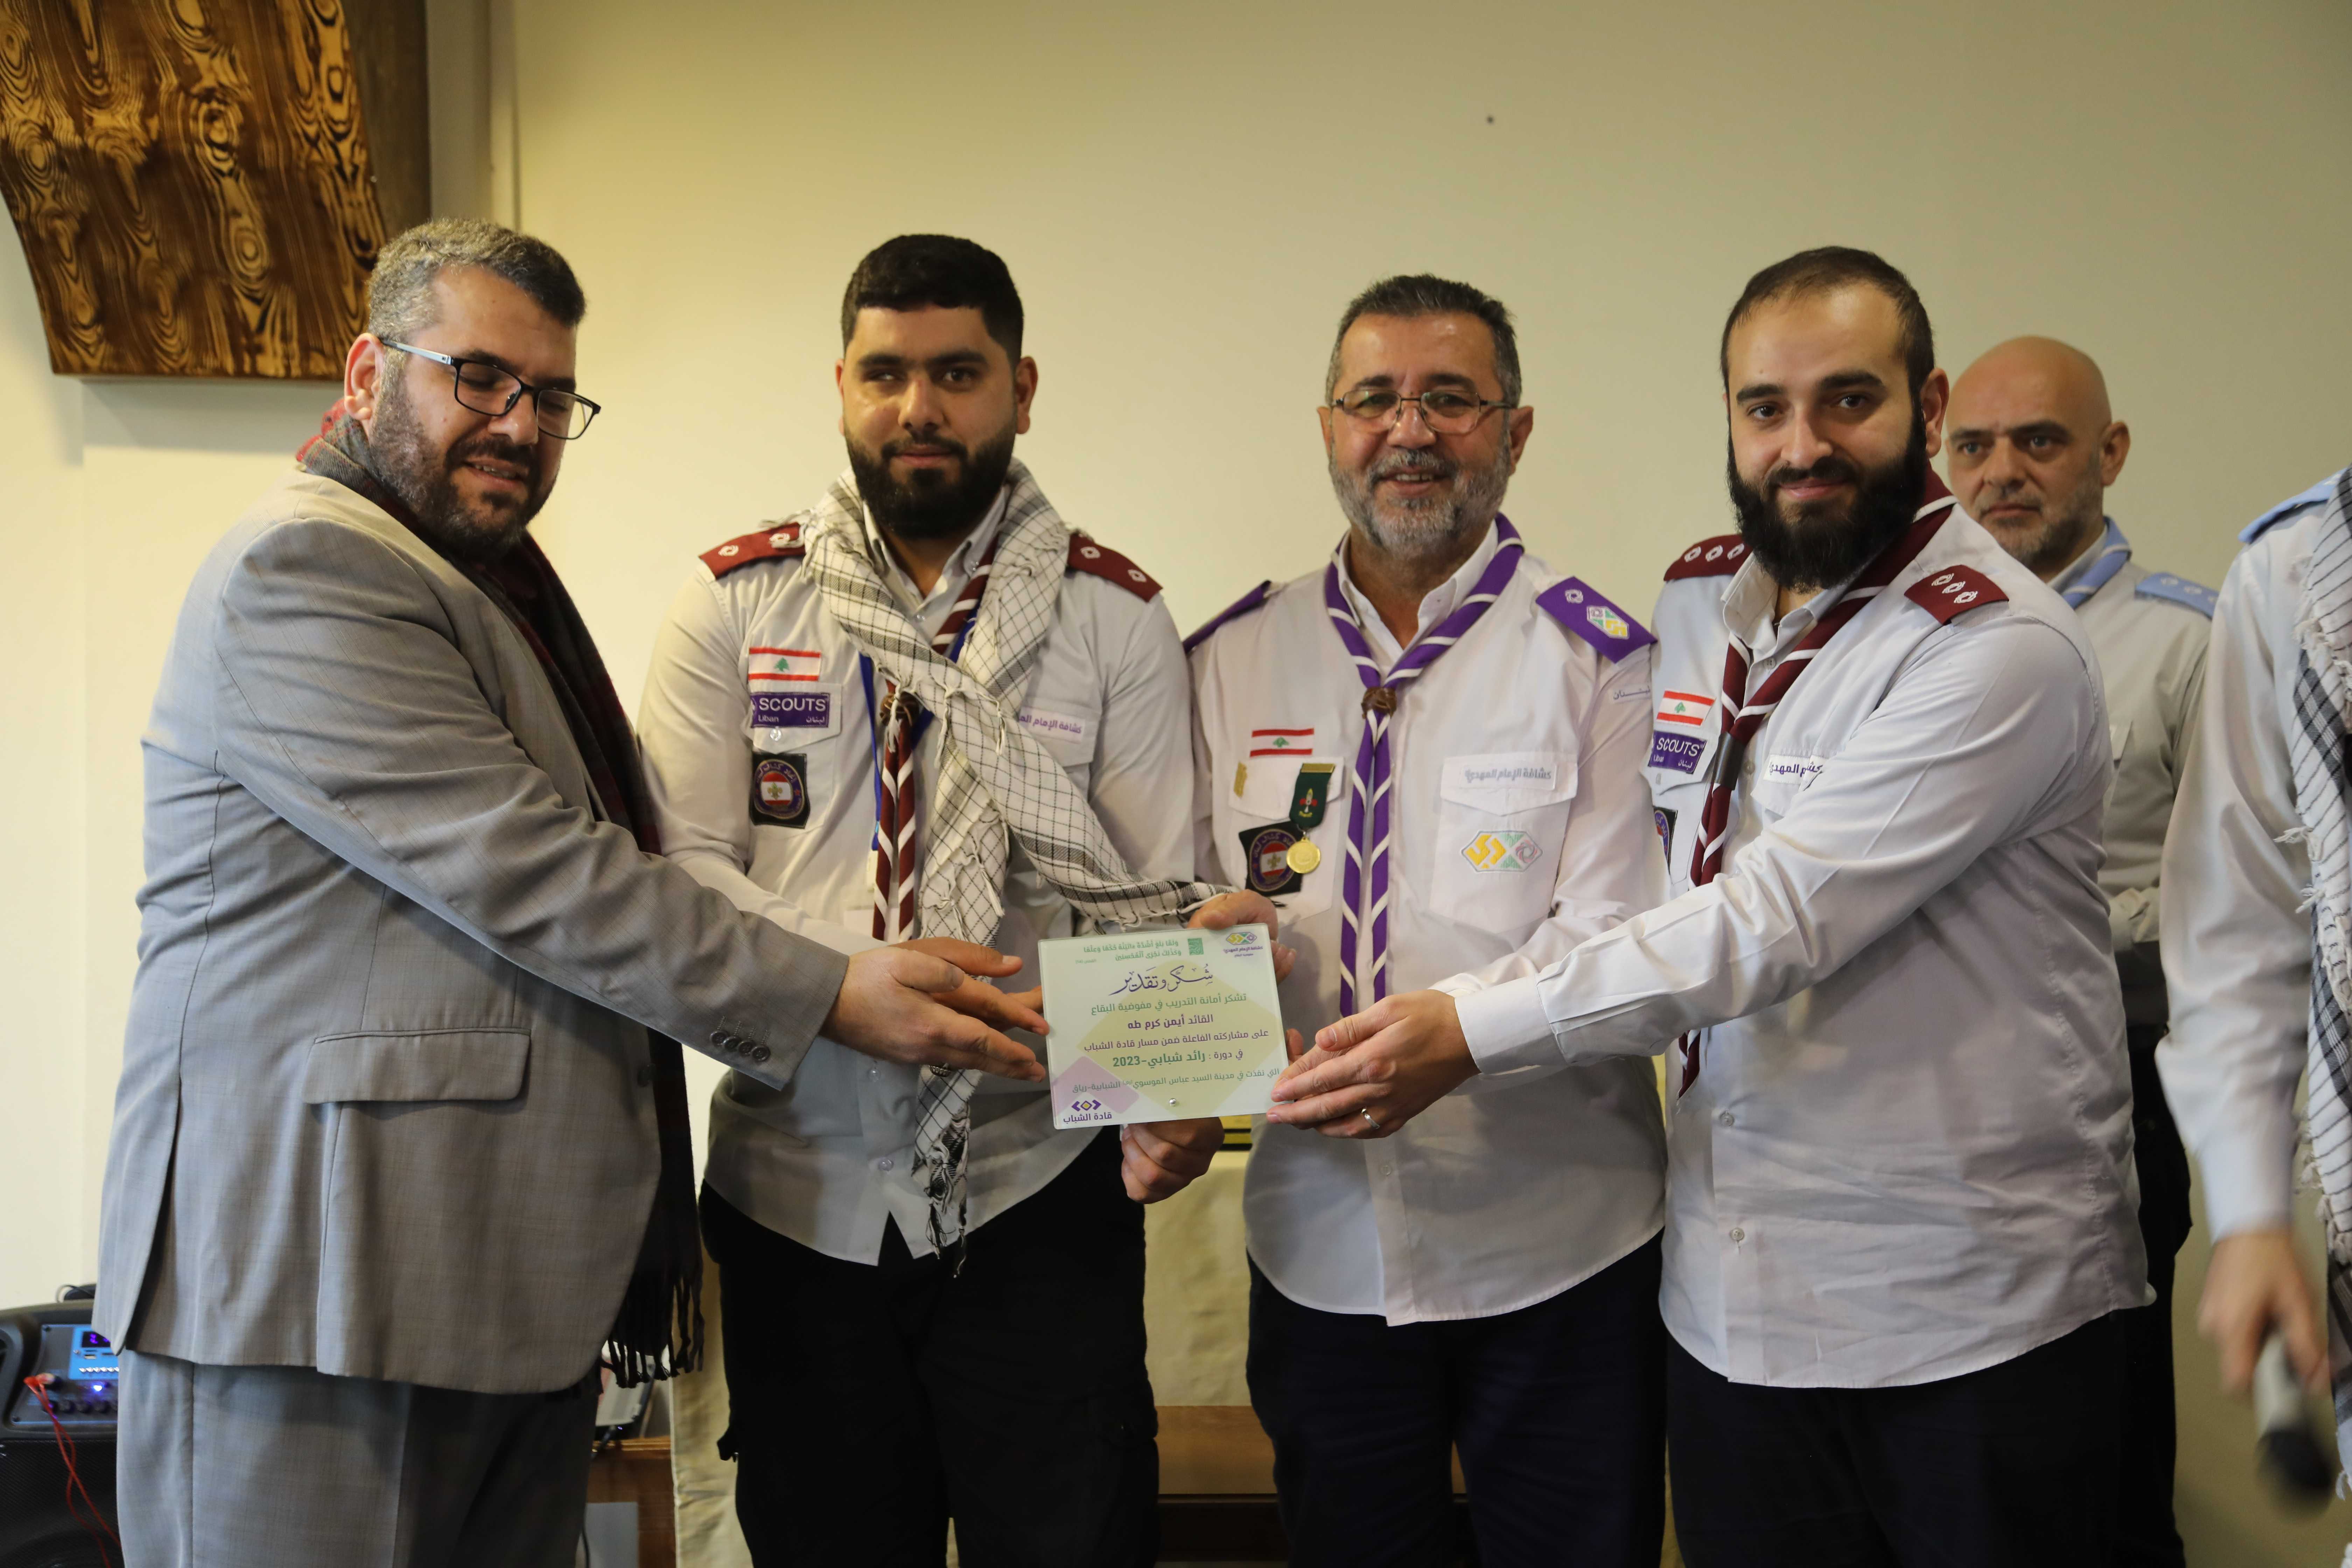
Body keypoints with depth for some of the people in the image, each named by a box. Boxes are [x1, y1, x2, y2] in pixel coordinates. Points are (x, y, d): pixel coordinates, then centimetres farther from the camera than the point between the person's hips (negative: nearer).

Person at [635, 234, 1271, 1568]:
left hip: (1040, 1182, 0)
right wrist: (852, 975, -21)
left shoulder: (1114, 614, 2)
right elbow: (677, 866, -4)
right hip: (800, 1193, 1)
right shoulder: (736, 602, 3)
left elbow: (1166, 900, -1)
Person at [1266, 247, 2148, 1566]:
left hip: (1972, 1310, -5)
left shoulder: (2000, 645, -16)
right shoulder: (1697, 607, 6)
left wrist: (1474, 1035, -24)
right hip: (1737, 1298, 6)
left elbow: (1778, 920, -23)